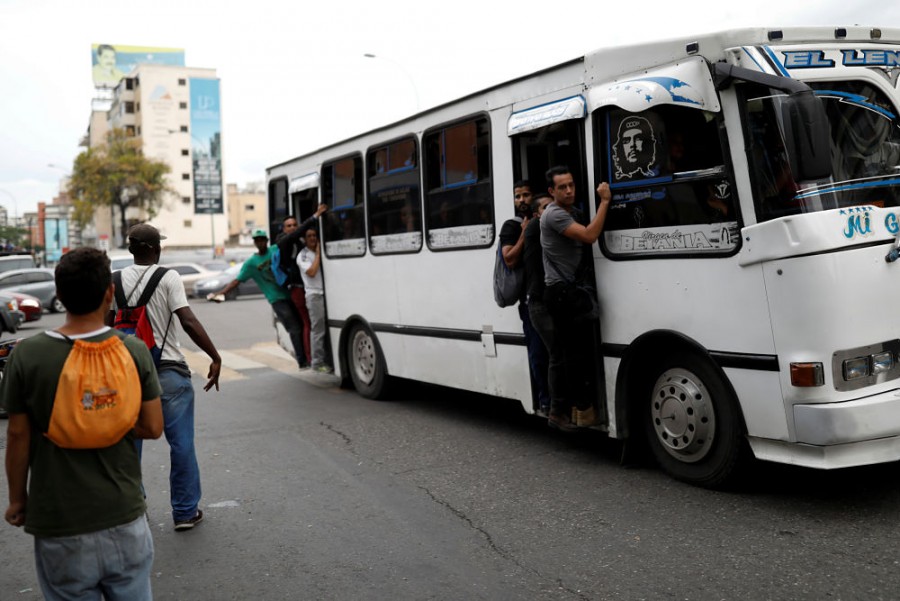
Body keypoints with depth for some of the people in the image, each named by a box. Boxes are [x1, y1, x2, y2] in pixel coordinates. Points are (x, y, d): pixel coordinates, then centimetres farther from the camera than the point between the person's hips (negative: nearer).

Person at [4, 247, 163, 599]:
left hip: (60, 526, -1)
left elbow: (18, 435, -5)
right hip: (125, 518, 1)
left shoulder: (27, 355, -11)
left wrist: (17, 498, 8)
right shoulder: (133, 351, -9)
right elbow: (152, 427, -5)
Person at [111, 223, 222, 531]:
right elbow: (189, 322, -17)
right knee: (181, 443, 5)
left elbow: (108, 326, 9)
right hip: (168, 370, -4)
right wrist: (215, 358, -14)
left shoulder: (117, 281, 5)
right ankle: (186, 511, 11)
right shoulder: (168, 277, -9)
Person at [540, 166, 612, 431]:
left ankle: (559, 410, 16)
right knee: (573, 350, -11)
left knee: (562, 352, 11)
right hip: (561, 291, -10)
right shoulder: (554, 214, -13)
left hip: (567, 290, 10)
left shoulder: (572, 211, 20)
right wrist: (604, 201, -19)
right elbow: (589, 236, -24)